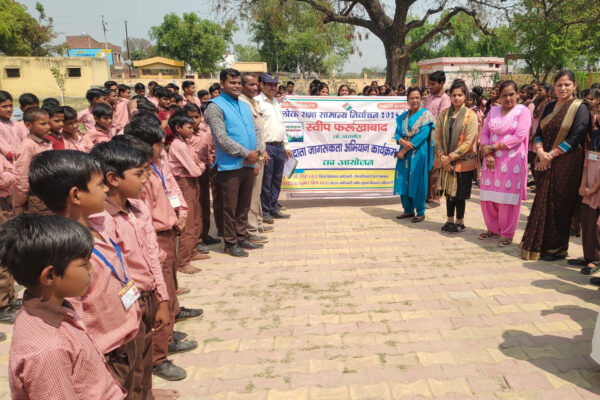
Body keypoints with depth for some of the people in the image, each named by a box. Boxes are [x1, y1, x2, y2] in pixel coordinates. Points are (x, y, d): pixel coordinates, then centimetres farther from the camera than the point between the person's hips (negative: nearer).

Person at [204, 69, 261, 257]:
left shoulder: (244, 105, 16)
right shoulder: (215, 106, -7)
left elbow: (253, 132, 19)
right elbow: (221, 138, -16)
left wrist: (255, 153, 0)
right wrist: (246, 153, -15)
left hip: (248, 164, 7)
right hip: (230, 165, -7)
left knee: (244, 205, 14)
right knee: (230, 207, 1)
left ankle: (242, 238, 26)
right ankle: (230, 243, 12)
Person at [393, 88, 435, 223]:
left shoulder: (426, 115, -3)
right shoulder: (403, 117, 13)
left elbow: (423, 135, -13)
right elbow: (397, 133, 7)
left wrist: (405, 150, -15)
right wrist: (402, 141, -17)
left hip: (418, 153, -5)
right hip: (404, 153, 5)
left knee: (417, 182, -3)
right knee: (403, 181, 6)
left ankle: (420, 212, 8)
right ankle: (408, 210, 19)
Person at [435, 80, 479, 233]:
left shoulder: (470, 115, -8)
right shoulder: (443, 114, 5)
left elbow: (469, 141, -13)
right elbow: (438, 137, 4)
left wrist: (451, 157, -15)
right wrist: (442, 156, -9)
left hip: (463, 161, -4)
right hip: (446, 161, 4)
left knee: (460, 192, 4)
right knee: (449, 191, 11)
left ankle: (460, 222, 18)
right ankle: (450, 220, 25)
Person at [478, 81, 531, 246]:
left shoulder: (523, 111, -1)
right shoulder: (493, 111, 12)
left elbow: (519, 137, -11)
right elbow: (484, 133, 8)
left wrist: (493, 147, -12)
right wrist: (487, 153, -9)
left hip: (512, 161, -4)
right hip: (492, 160, 4)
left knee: (508, 198, -2)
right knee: (488, 197, 6)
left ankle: (507, 233, 11)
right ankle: (493, 229, 23)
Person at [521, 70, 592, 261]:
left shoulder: (579, 108, -4)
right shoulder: (550, 107, 13)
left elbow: (575, 138, -13)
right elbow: (539, 133, 8)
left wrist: (551, 155, -15)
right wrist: (540, 152, -11)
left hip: (566, 164, -5)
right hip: (545, 164, 5)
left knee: (559, 204, 0)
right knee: (542, 203, 7)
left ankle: (556, 248, 12)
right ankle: (539, 245, 17)